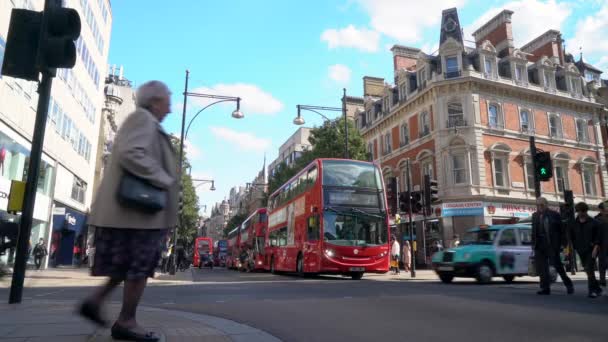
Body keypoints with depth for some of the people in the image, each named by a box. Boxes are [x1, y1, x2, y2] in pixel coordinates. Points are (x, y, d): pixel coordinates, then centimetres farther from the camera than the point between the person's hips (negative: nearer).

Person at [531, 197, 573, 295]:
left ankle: (568, 284, 24)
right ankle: (545, 288, 7)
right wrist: (533, 244, 8)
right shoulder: (535, 215, 10)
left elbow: (561, 230, -1)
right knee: (541, 266, 0)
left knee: (557, 264, 1)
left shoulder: (555, 215, -1)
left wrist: (563, 243, -6)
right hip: (540, 245, 4)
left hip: (552, 244, -4)